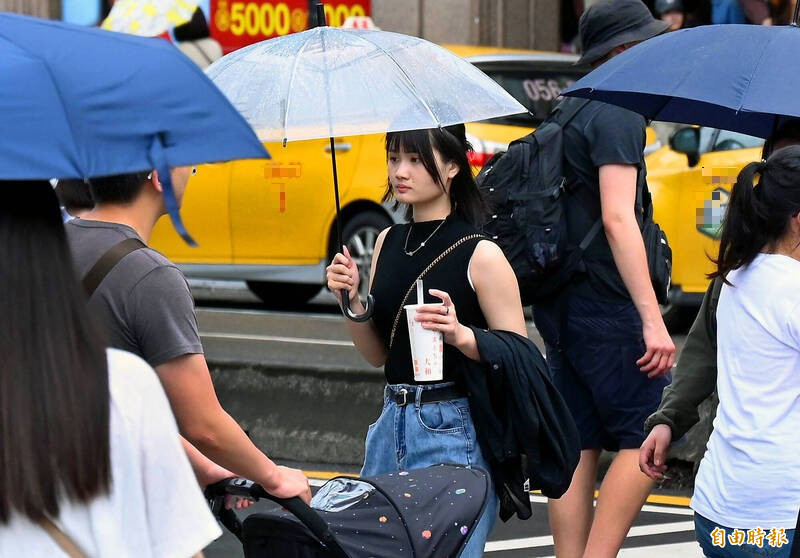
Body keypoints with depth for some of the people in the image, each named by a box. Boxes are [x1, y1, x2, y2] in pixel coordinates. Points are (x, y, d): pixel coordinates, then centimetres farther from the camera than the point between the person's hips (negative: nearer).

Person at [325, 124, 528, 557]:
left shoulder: (481, 254, -9)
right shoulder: (388, 242, 10)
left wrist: (461, 336, -25)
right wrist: (352, 301, 0)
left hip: (454, 430, -7)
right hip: (392, 425, 7)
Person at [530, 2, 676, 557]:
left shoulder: (568, 113, 17)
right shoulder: (619, 116, -12)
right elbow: (617, 219, -21)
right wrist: (653, 321, -25)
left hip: (563, 310, 9)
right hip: (605, 307, -9)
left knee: (579, 448, 9)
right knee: (648, 438, -8)